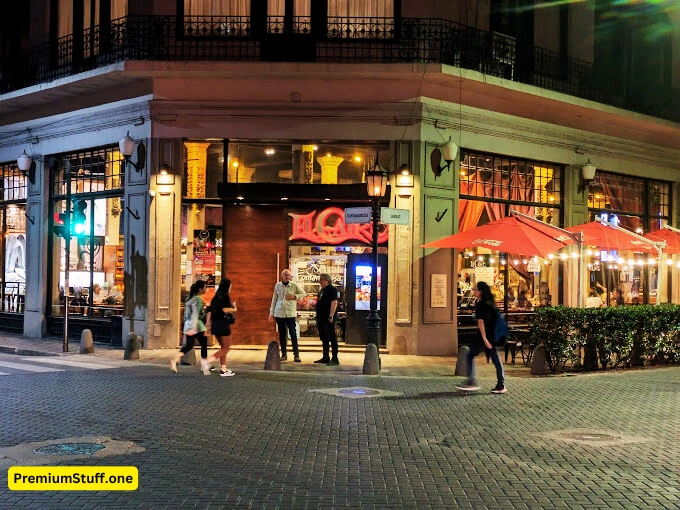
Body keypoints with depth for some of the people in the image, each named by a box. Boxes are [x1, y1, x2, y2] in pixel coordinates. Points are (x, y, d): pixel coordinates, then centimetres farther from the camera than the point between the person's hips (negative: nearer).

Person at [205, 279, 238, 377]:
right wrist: (234, 309, -5)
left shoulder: (216, 297, 12)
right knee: (226, 348, 0)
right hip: (223, 324, -8)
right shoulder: (225, 296, -10)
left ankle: (223, 369, 16)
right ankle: (209, 360, -18)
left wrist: (208, 322, 19)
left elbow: (210, 311, 13)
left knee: (223, 347, 17)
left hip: (215, 325, 8)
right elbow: (225, 309, -22)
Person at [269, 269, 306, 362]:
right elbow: (274, 299, 12)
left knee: (293, 333, -8)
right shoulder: (277, 285, 6)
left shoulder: (294, 285, 0)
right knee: (282, 334, 6)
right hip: (279, 313, 2)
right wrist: (271, 313, 12)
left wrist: (295, 296, -9)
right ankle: (283, 354, 14)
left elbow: (304, 293, 10)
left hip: (290, 313, -2)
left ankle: (296, 355, -8)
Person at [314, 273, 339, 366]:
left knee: (331, 338, -7)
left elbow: (334, 302, -19)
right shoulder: (322, 290, 17)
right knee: (323, 338, 13)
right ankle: (325, 357, 21)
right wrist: (318, 316, 20)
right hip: (321, 318, 10)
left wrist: (331, 316, -24)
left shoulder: (332, 289, -11)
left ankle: (335, 359, -5)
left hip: (328, 319, -10)